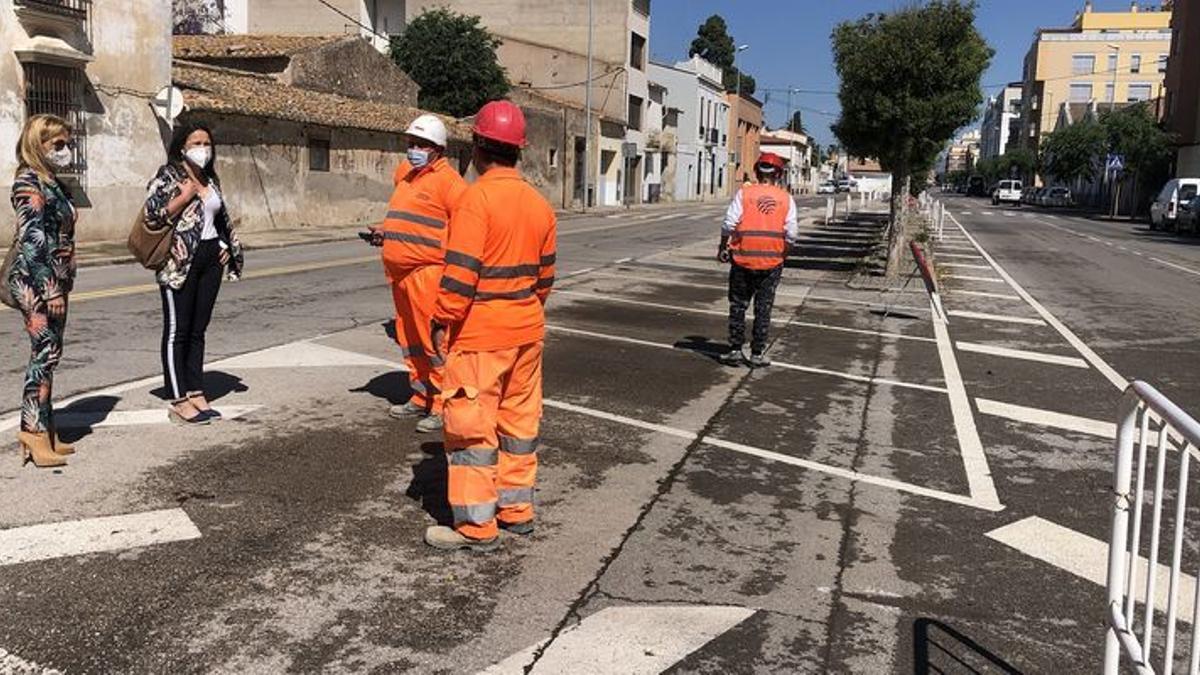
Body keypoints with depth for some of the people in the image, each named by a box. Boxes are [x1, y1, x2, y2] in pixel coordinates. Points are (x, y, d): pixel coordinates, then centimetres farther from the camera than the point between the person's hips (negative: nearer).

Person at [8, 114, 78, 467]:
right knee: (45, 352, -10)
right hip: (36, 282, -9)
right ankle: (34, 430, -7)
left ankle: (43, 429, 13)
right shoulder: (29, 182, -10)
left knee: (48, 353, 9)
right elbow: (32, 239, -17)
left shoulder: (51, 183, 17)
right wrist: (49, 288, -20)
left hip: (54, 281, 9)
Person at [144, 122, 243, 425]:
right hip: (180, 262, -6)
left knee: (198, 330, 11)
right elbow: (152, 215, -15)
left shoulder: (211, 179, 15)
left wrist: (227, 246, 13)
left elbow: (222, 218, 26)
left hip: (210, 258, 7)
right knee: (177, 331, -1)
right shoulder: (168, 176, -5)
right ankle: (179, 402, 3)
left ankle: (196, 393, 17)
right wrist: (185, 195, -15)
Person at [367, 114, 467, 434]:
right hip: (401, 273, 9)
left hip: (428, 272, -9)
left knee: (433, 341, -6)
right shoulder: (404, 175, 18)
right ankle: (420, 398, 28)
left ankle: (442, 407, 1)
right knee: (410, 340, 16)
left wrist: (434, 246, -21)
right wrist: (384, 233, 16)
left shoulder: (447, 180, -9)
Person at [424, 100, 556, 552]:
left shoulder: (477, 197, -15)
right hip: (527, 329, 8)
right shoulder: (538, 203, 8)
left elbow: (461, 270, -19)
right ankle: (517, 511, 27)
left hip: (480, 333, -7)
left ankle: (477, 527, 9)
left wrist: (443, 322, -11)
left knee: (471, 426, 2)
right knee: (519, 421, 15)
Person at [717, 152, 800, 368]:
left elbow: (729, 224, -8)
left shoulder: (744, 193, -3)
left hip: (743, 259, -1)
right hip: (772, 261, 1)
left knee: (738, 306, 10)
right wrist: (784, 252, 13)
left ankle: (735, 350, 12)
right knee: (763, 308, 9)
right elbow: (792, 233, -3)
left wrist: (723, 247, 5)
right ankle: (757, 354, 12)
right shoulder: (786, 199, 1)